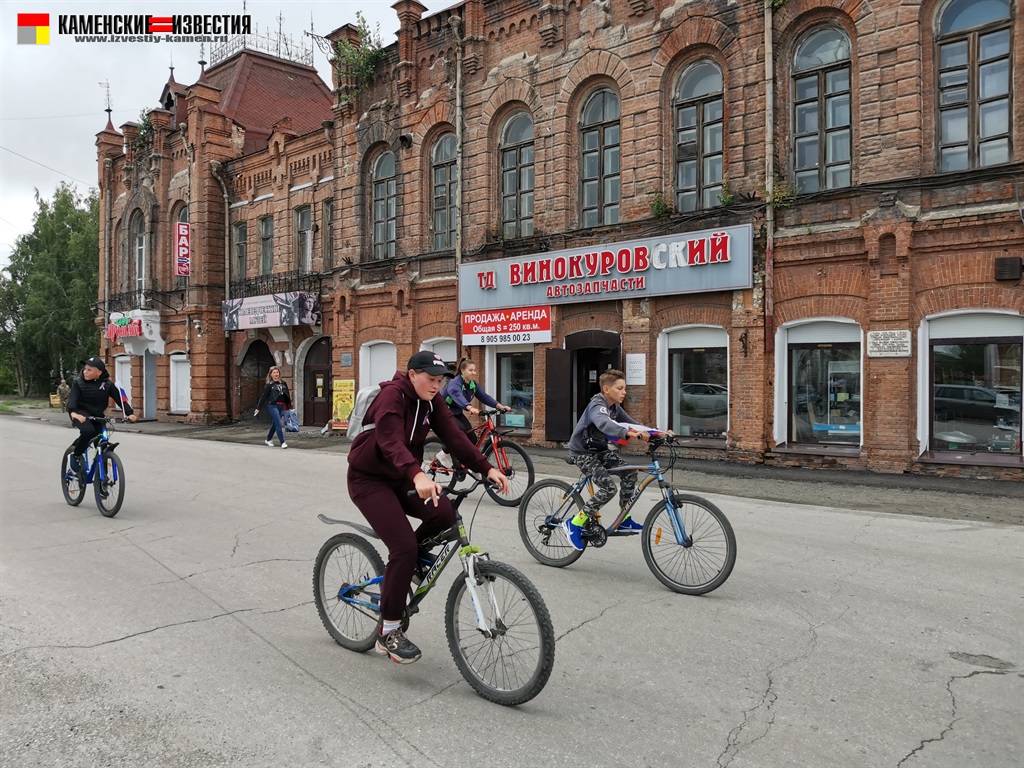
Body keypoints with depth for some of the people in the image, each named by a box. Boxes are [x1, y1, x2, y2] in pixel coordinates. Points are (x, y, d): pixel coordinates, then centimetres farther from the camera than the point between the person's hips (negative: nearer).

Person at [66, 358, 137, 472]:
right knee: (88, 431, -30)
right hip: (81, 413, -4)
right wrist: (73, 412, -44)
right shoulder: (78, 382, -11)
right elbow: (72, 398, -23)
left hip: (97, 415, 4)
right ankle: (76, 456, -7)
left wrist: (130, 413, -23)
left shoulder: (107, 384, -5)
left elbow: (119, 398, -9)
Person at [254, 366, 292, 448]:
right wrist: (258, 408, -3)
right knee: (278, 424, -12)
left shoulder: (283, 383, 11)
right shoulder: (269, 385, -2)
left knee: (274, 424, 15)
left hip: (281, 406, 5)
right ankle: (282, 442, -12)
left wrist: (288, 405, 15)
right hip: (273, 405, -5)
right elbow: (264, 396, -2)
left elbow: (287, 394, 16)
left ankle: (268, 439, 33)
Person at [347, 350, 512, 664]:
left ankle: (403, 563, 11)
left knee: (444, 513, -18)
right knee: (404, 546, -18)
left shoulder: (431, 401, -1)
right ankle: (388, 633, -3)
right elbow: (391, 442, -38)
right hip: (369, 479, -7)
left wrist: (487, 468, -24)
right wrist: (417, 475, -55)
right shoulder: (391, 395, -23)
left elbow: (454, 435, -11)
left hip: (400, 478, 7)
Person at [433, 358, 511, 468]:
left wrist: (500, 406, -28)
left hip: (456, 413, 7)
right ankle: (443, 453, -11)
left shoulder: (473, 384, -4)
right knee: (461, 430, -31)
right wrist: (470, 408, -67)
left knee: (472, 439, -5)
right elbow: (457, 396, -49)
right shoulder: (455, 383, -28)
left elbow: (484, 396, -13)